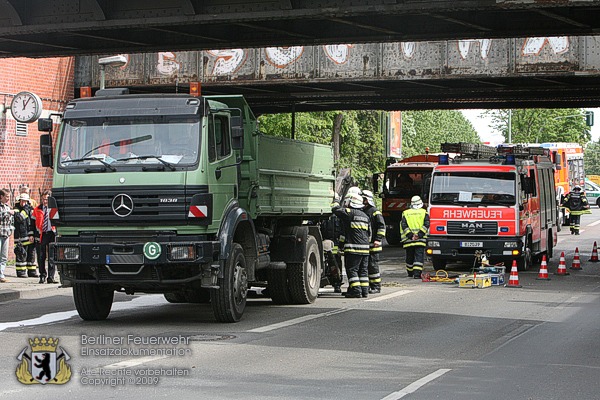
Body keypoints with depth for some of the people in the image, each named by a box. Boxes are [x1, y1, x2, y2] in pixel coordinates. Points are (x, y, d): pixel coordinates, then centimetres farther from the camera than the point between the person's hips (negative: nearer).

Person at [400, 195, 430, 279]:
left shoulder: (405, 213, 9)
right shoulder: (424, 213, 6)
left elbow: (403, 226, -2)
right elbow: (426, 225, -6)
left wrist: (410, 235, -7)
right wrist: (419, 234, -10)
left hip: (408, 240, 2)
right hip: (421, 240, -2)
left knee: (409, 257, 14)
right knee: (419, 256, -3)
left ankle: (410, 273, 26)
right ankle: (417, 273, -16)